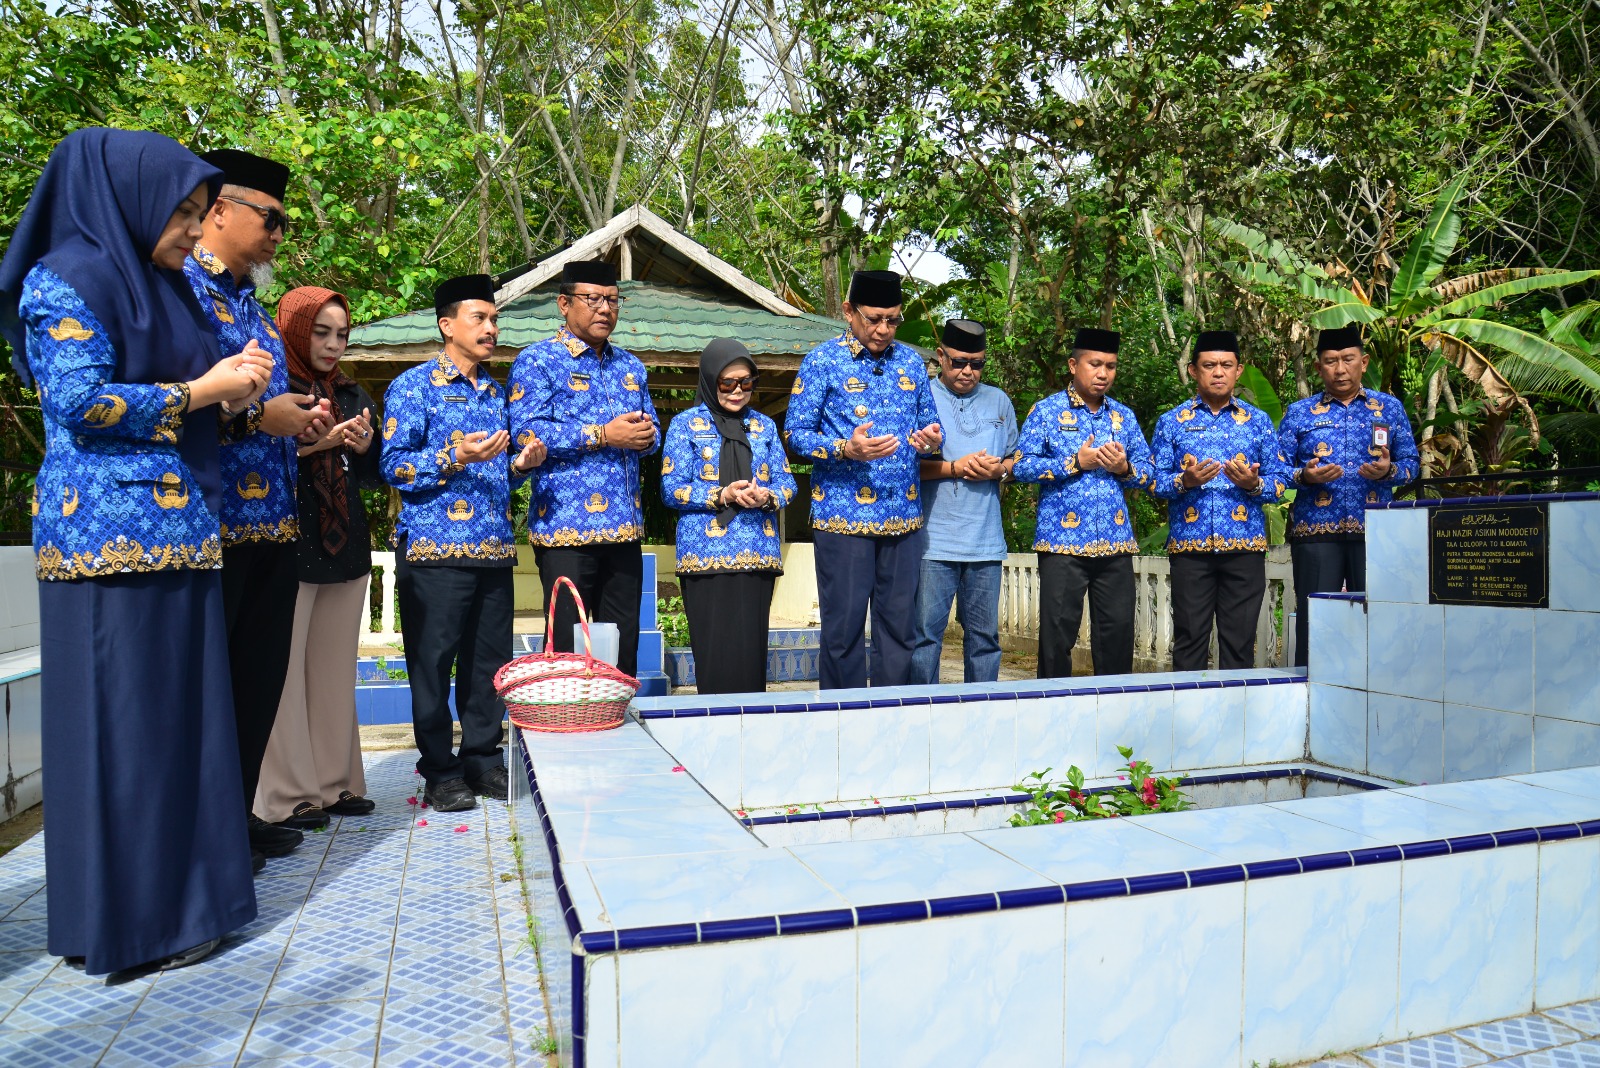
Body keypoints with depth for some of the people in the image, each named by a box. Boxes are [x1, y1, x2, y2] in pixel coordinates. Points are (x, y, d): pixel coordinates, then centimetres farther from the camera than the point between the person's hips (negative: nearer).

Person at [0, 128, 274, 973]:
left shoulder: (157, 286, 20)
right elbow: (80, 404, -15)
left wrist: (231, 388, 5)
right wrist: (202, 389, -9)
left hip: (177, 528, 9)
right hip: (111, 531, -8)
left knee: (177, 711, 10)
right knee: (117, 718, -2)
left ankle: (180, 894, 19)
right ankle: (123, 915, 9)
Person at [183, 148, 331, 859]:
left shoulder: (254, 305, 22)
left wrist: (297, 420, 11)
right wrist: (256, 414, -17)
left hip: (271, 521, 9)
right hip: (212, 523, -9)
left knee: (259, 675, 14)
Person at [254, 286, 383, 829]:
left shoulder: (351, 394, 17)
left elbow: (373, 478, 18)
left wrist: (364, 446, -2)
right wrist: (311, 443, -18)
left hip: (346, 550, 6)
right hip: (287, 552, -6)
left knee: (336, 669, 9)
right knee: (285, 671, -4)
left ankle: (335, 783, 18)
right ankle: (287, 794, 6)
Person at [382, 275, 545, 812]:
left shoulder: (496, 393, 19)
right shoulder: (413, 386, -1)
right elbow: (393, 464, -8)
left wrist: (520, 465, 5)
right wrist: (455, 457, -20)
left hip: (495, 548, 6)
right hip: (435, 549, -6)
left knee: (489, 660, 9)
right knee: (433, 662, 0)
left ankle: (484, 758, 21)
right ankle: (440, 772, 10)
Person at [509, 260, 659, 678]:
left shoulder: (630, 366, 18)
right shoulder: (537, 360, -2)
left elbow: (652, 429, 22)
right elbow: (526, 432, -14)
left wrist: (646, 434, -3)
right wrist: (603, 435, -17)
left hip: (624, 528, 6)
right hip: (566, 527, -6)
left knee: (623, 647, 11)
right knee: (568, 648, 0)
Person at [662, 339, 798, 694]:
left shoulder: (764, 425, 16)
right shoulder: (685, 424, 6)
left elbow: (786, 482, 13)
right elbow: (671, 489, -1)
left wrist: (768, 497, -9)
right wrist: (722, 495, -14)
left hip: (758, 554, 3)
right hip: (706, 554, -3)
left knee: (752, 650, 1)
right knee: (714, 652, -7)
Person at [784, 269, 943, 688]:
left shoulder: (911, 362, 12)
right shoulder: (822, 361, -2)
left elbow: (929, 422, 19)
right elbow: (795, 432, -5)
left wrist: (931, 439, -5)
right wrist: (845, 449, -21)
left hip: (903, 515, 5)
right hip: (843, 514, -4)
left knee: (899, 625, 9)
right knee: (844, 627, 1)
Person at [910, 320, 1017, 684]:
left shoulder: (999, 401, 16)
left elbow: (1017, 459, 19)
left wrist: (999, 469, -3)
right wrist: (954, 467, -13)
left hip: (986, 541, 4)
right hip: (934, 540, -4)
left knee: (985, 635, 9)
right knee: (925, 633, -4)